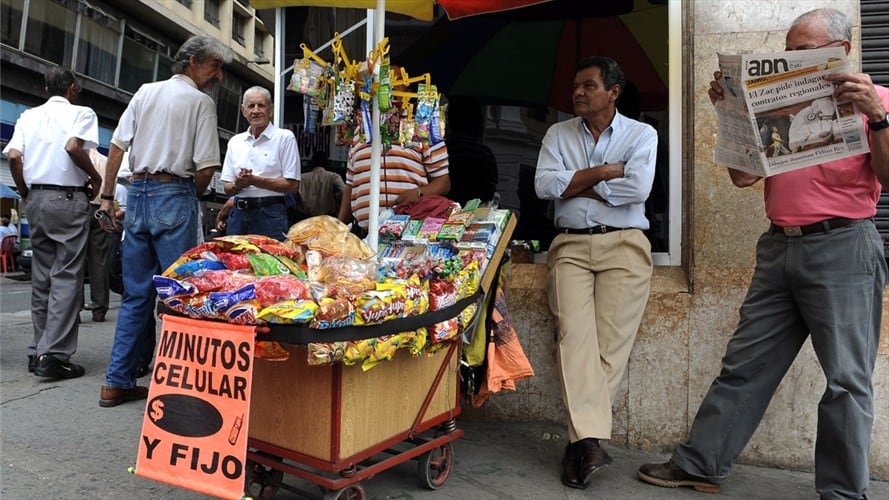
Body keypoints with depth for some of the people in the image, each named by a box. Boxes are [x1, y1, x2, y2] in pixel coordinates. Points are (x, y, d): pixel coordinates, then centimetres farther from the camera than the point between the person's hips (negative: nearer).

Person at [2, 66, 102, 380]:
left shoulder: (29, 116, 14)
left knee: (41, 277, 11)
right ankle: (54, 356, -10)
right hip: (68, 199, -5)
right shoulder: (81, 113, 0)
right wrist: (95, 177, -3)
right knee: (66, 277, -6)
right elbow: (73, 147, -18)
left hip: (36, 198, 6)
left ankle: (38, 352, 14)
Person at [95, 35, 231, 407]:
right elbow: (206, 167, -10)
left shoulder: (145, 91, 13)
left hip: (136, 193, 6)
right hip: (173, 195, -6)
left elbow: (117, 146, 10)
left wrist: (107, 196, 13)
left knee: (136, 293, 11)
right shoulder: (200, 101, -3)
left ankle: (117, 382, 16)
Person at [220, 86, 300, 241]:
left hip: (270, 214, -4)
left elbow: (292, 186, -7)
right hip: (238, 214, 4)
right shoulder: (235, 141, 13)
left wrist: (254, 180, -14)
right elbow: (227, 188, 14)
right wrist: (237, 185, -8)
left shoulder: (284, 137, -1)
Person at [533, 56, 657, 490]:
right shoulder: (558, 134, 16)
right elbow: (544, 185, -1)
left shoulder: (641, 134, 9)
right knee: (574, 335, -16)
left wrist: (576, 185, -3)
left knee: (612, 341, -11)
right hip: (570, 245, 2)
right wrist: (605, 171, -3)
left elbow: (638, 188, -10)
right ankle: (590, 440, -19)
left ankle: (581, 438, -2)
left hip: (624, 245, -1)